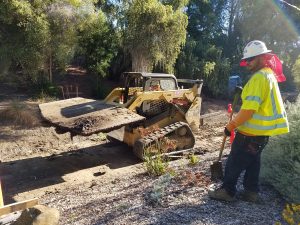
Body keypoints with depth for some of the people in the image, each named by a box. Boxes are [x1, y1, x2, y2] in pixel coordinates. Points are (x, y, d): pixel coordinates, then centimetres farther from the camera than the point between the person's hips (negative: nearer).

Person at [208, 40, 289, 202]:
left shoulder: (259, 77, -20)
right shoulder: (269, 74, 12)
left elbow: (249, 109, -26)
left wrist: (231, 125, -18)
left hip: (252, 131, -10)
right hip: (262, 130, 10)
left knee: (235, 161, 2)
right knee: (253, 160, 18)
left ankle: (227, 191, 14)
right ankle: (251, 192, 29)